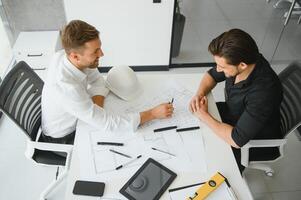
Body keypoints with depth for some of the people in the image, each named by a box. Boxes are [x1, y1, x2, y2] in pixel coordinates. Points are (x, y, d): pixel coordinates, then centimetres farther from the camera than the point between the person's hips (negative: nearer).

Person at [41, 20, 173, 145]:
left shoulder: (64, 55, -20)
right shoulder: (66, 87, -41)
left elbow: (97, 80, -4)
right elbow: (107, 124, -36)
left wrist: (96, 109, -21)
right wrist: (153, 113, -31)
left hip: (74, 121, 5)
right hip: (63, 140, -5)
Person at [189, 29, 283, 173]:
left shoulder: (264, 92, -40)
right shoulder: (235, 60, -20)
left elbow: (237, 140, -36)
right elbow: (211, 75, 1)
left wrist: (204, 115, -26)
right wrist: (200, 94, -19)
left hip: (255, 142, -7)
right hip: (234, 113, 7)